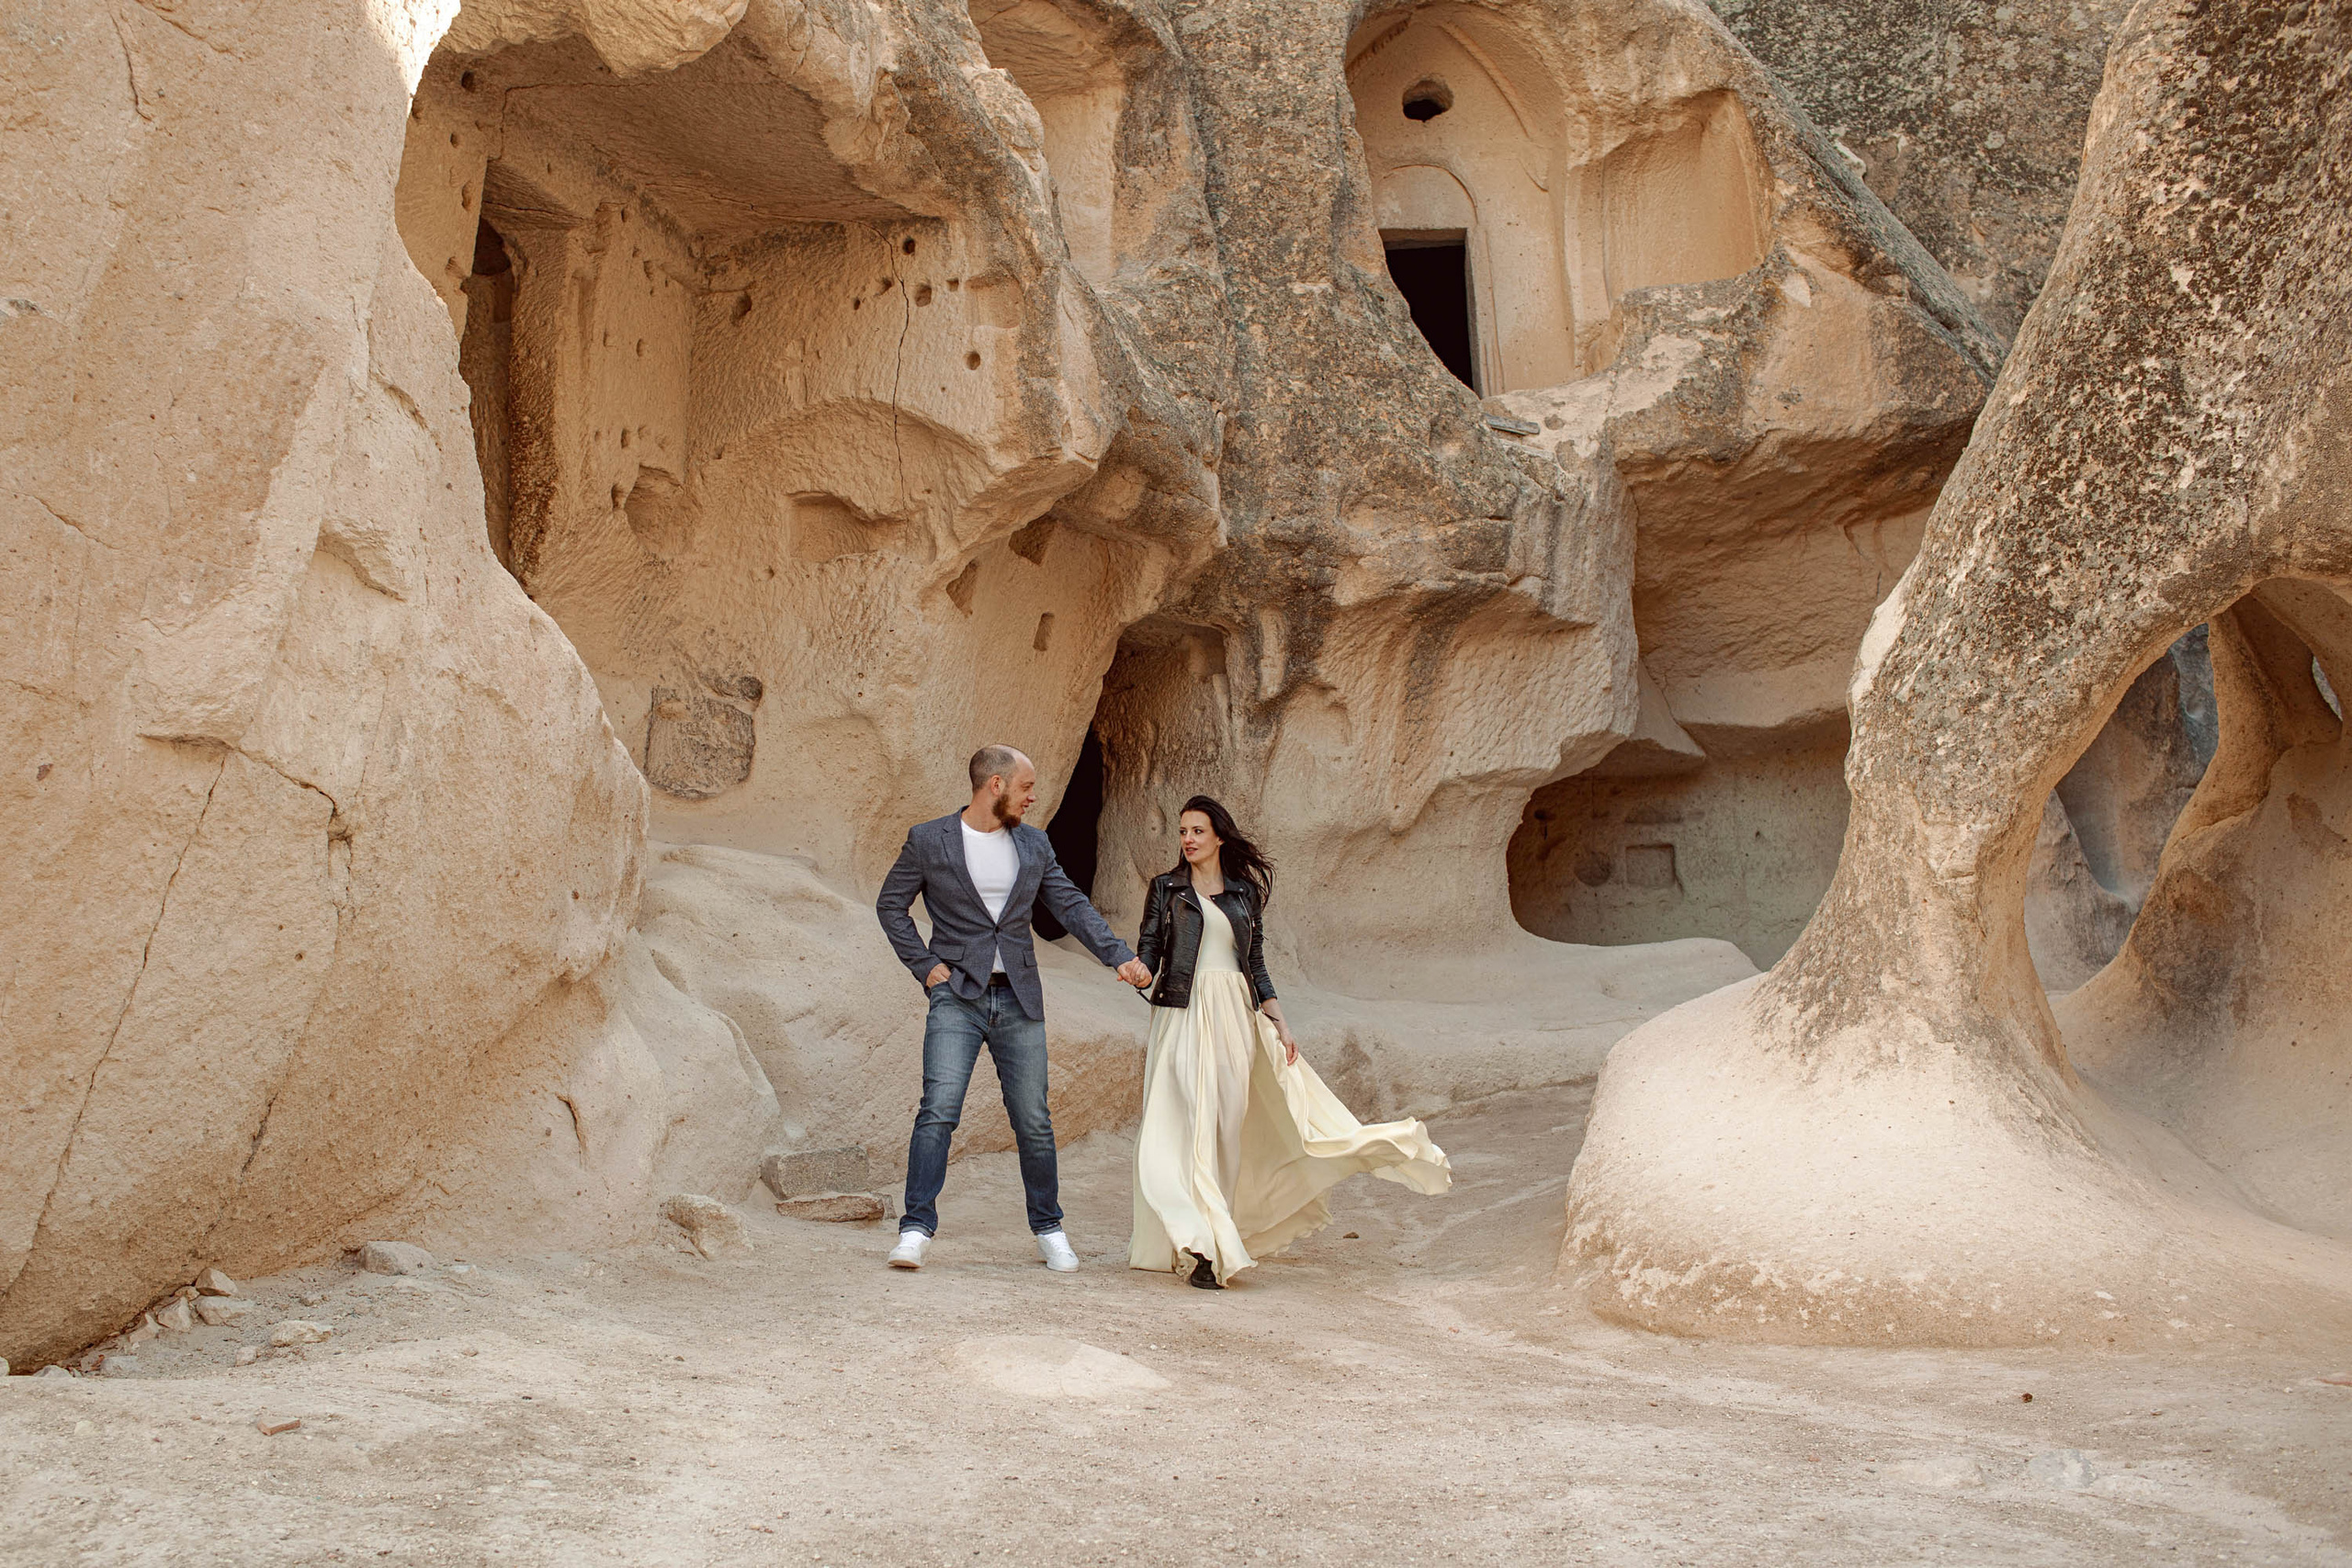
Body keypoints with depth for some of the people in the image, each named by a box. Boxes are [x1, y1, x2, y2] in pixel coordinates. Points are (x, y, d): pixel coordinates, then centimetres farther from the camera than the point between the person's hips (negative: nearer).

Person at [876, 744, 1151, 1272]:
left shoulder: (1033, 844, 11)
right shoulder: (928, 841, 0)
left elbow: (1071, 905, 10)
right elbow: (891, 904, 7)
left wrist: (1119, 956, -2)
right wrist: (924, 966, -3)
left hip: (1018, 1000, 3)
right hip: (957, 996, -3)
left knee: (1034, 1121, 6)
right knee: (938, 1111, -14)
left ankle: (1049, 1229, 19)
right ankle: (916, 1229, -7)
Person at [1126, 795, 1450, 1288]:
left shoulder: (1247, 892, 12)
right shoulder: (1166, 888, 6)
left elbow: (1256, 964, 14)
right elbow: (1149, 949, 0)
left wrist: (1277, 1021, 6)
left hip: (1236, 1017, 3)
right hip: (1184, 1016, -3)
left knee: (1228, 1127, 2)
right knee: (1190, 1124, -10)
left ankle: (1220, 1236, 11)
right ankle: (1202, 1248, -9)